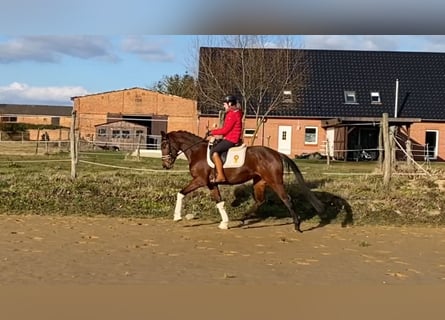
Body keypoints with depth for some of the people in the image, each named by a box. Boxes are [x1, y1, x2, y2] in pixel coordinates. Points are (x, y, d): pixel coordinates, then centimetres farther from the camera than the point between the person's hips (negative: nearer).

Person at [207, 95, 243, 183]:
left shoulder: (232, 114, -16)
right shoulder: (232, 113, 16)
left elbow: (225, 130, -19)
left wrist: (212, 132, -10)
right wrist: (213, 131, 10)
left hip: (231, 140, -11)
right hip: (229, 138, 11)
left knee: (214, 151, -23)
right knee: (213, 146, 21)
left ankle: (220, 176, -28)